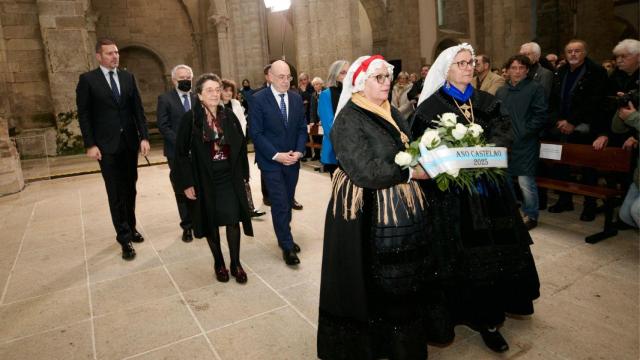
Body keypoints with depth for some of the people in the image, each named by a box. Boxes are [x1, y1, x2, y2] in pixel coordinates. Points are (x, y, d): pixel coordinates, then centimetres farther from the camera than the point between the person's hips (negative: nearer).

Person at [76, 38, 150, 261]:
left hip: (130, 142, 4)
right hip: (107, 145, -4)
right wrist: (90, 144, -10)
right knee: (116, 193, 1)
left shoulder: (128, 77, 8)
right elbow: (83, 114, -4)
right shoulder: (87, 79, -2)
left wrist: (144, 137, -2)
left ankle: (131, 228, 28)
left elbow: (138, 109, 6)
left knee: (130, 189, 13)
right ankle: (125, 238, 8)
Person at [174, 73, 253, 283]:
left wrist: (243, 174, 6)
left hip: (230, 178, 2)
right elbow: (181, 152, -6)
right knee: (211, 223, 10)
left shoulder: (229, 116, 2)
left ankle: (236, 264, 18)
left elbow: (241, 145, 9)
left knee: (233, 221, 1)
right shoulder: (190, 118, -8)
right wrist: (187, 183, -9)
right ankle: (219, 263, 28)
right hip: (204, 180, -2)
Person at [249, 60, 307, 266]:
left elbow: (302, 128, 9)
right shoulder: (259, 99, -8)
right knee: (280, 204, -5)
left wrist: (299, 151, -7)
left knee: (288, 202, 14)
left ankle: (283, 237, 31)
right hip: (271, 161, -5)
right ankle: (287, 246, 6)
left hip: (292, 160, 5)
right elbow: (256, 133, -11)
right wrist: (276, 155, -17)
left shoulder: (296, 98, 7)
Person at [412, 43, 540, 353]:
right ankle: (483, 317, 12)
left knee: (496, 246, 12)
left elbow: (504, 131, -1)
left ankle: (498, 302, 32)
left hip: (488, 186, 6)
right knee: (467, 252, 0)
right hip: (453, 191, -5)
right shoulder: (431, 107, -4)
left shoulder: (486, 102, 12)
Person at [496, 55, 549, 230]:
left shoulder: (536, 88, -1)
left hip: (525, 144, -5)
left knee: (526, 181, -6)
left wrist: (521, 133, -13)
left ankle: (531, 216, 13)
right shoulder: (501, 91, 15)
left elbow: (541, 116, -8)